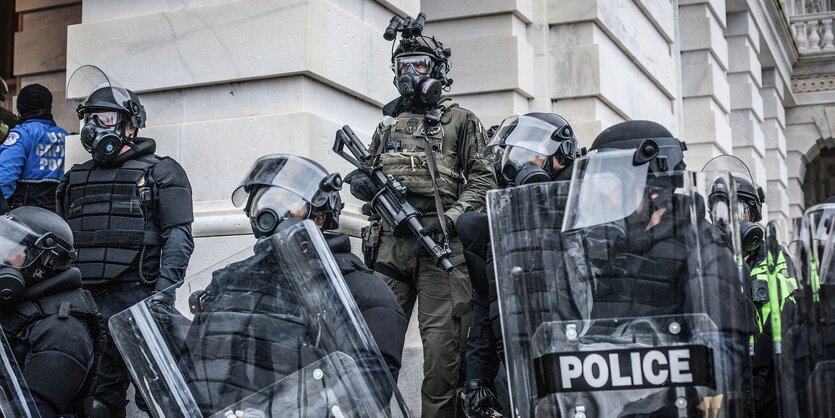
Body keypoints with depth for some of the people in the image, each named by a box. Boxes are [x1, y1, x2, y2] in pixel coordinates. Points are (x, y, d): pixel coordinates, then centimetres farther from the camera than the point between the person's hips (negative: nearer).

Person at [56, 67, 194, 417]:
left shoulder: (160, 172, 4)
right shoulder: (76, 179, 22)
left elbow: (179, 236, -5)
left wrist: (163, 292, -16)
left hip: (136, 297, -5)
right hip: (86, 300, 5)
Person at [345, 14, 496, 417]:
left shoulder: (460, 120, 10)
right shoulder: (388, 122, 23)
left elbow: (483, 180, 3)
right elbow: (369, 175, 29)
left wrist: (451, 218, -11)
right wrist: (361, 182, 5)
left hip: (441, 243, -4)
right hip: (391, 243, 4)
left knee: (440, 344, -7)